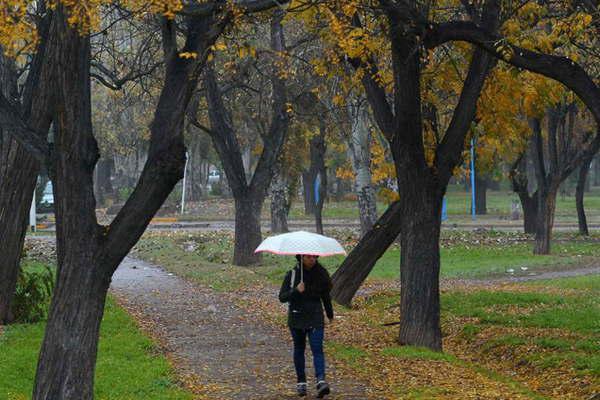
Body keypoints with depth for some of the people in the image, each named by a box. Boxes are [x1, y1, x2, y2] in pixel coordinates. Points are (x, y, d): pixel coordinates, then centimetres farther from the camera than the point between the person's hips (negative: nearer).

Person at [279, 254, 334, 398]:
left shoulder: (320, 274, 2)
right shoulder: (292, 274, -4)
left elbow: (326, 295, 15)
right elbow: (282, 297, -6)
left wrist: (330, 314, 25)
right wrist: (295, 291, -23)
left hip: (315, 318, 0)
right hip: (296, 319, 0)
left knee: (317, 349, -13)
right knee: (299, 349, 10)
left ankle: (321, 381, -26)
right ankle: (301, 382, 20)